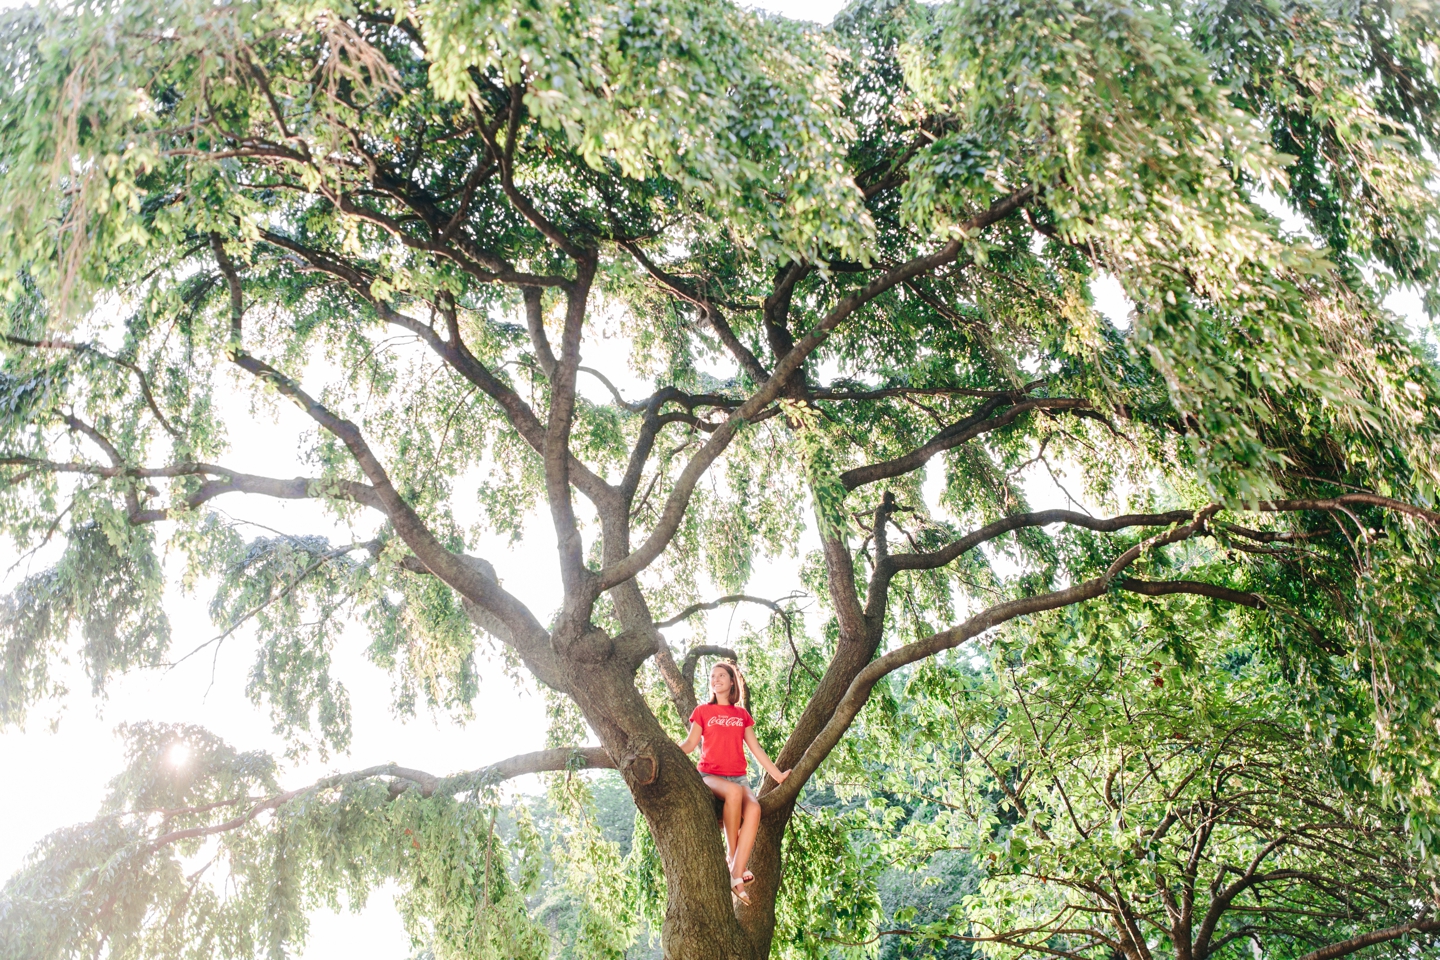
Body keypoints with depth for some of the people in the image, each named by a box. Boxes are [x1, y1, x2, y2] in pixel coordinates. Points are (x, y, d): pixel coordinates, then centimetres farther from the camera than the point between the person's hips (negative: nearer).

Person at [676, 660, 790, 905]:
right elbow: (690, 743, 2)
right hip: (710, 775, -2)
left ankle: (737, 876, -35)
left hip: (738, 776, 2)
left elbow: (755, 748, 19)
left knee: (753, 808, -32)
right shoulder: (703, 711, 12)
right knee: (734, 791, -38)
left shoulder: (742, 715, 18)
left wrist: (777, 775, 15)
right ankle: (732, 856, -24)